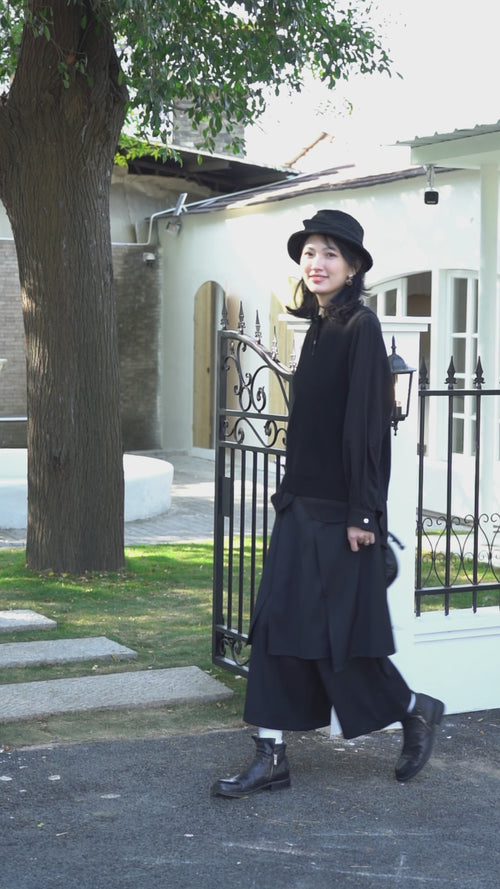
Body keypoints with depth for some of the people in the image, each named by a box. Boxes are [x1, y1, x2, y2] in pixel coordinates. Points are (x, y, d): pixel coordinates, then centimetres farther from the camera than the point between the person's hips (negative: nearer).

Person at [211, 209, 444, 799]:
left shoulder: (361, 327, -12)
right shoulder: (319, 328, 13)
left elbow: (369, 420, -16)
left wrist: (361, 513, -18)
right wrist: (288, 490, 17)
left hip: (340, 507, -8)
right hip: (302, 503, 8)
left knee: (336, 629, 0)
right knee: (277, 623, 4)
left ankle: (415, 711, 24)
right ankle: (271, 758, 9)